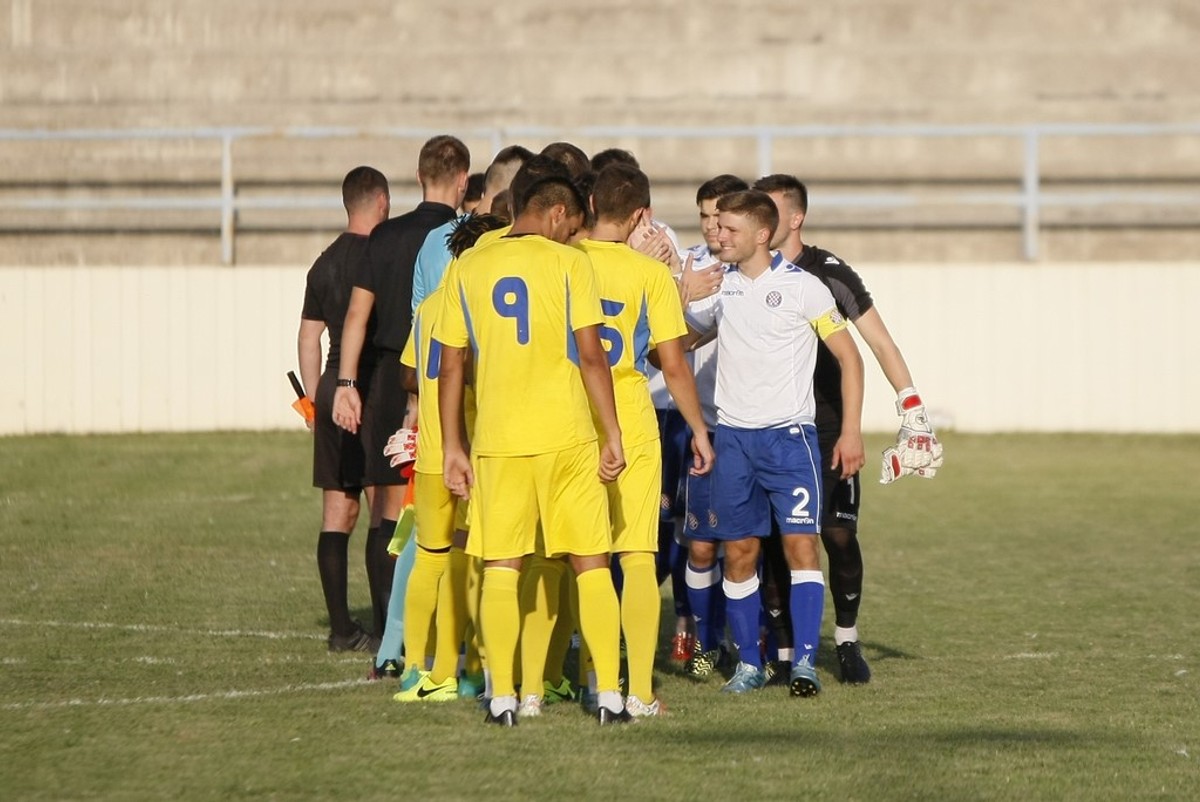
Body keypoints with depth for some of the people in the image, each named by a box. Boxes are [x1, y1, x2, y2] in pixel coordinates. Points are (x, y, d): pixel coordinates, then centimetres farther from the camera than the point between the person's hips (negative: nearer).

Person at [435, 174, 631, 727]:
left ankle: (502, 697, 2)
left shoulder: (467, 268, 7)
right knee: (591, 563, 5)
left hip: (496, 439, 2)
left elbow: (451, 364, 7)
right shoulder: (569, 263, -2)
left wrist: (452, 447, 12)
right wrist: (613, 435, -2)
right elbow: (591, 355, -7)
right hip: (567, 434, -2)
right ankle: (609, 694, 2)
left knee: (501, 567, 6)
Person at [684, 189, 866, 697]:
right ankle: (748, 663, 13)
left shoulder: (801, 287, -4)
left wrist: (851, 430, -6)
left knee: (800, 542, -12)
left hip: (789, 434, -4)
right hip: (732, 436, 4)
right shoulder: (716, 286, 8)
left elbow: (848, 357, 0)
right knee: (738, 551, 4)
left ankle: (805, 661, -13)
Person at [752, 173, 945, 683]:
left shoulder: (826, 274, -7)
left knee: (839, 536, -6)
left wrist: (913, 409, -8)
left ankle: (847, 641, 10)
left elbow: (878, 342, -4)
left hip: (826, 428, -3)